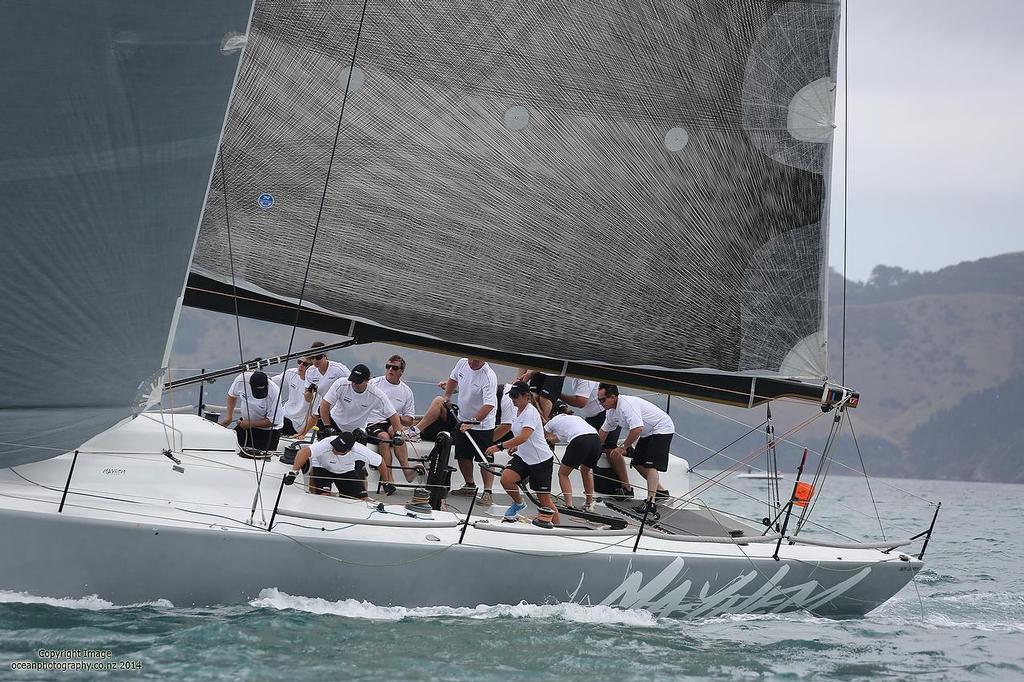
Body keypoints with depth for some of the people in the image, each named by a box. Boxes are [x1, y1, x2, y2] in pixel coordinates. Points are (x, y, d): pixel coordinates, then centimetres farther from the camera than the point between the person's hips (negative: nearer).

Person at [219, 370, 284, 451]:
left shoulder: (274, 393, -31)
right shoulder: (241, 380, -21)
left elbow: (273, 421, -22)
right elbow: (232, 395, 3)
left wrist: (250, 424, -23)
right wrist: (228, 416, -5)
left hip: (268, 430, -4)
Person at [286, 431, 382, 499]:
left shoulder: (359, 450, -33)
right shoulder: (327, 444, -40)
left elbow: (380, 462, -18)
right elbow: (304, 452, -52)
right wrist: (294, 472, -63)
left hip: (346, 471, 3)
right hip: (322, 467, -3)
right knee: (324, 495, -29)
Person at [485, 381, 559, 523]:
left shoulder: (531, 413, -20)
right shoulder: (516, 410, 6)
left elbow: (524, 437, -35)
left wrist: (500, 446, -42)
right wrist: (515, 447, 8)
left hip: (541, 460, -7)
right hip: (523, 457, 7)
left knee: (544, 501, -4)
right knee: (505, 479, -18)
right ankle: (518, 503, 10)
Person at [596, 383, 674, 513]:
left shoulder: (627, 405, -30)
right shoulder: (611, 411, 2)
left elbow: (637, 429, -39)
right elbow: (604, 430, 17)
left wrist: (623, 447, -29)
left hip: (661, 429, -10)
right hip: (648, 433, 10)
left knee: (651, 465, -19)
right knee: (638, 463, 13)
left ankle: (650, 501, -28)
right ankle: (661, 491, 25)